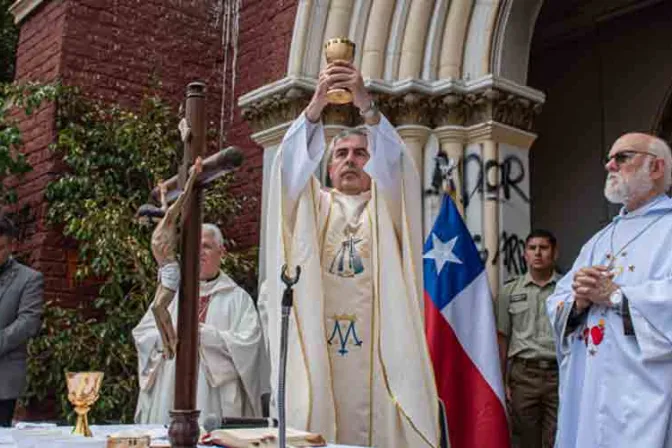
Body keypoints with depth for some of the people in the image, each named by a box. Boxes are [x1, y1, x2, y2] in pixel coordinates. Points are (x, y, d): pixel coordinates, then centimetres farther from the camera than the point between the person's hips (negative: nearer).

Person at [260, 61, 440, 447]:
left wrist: (367, 104, -17)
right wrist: (315, 107, -14)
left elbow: (395, 164, -4)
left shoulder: (390, 206, 15)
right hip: (318, 356, 1)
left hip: (380, 355, -1)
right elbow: (291, 167, 0)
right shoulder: (312, 208, 18)